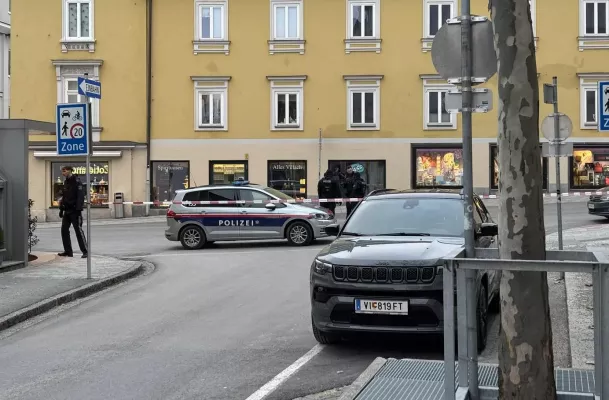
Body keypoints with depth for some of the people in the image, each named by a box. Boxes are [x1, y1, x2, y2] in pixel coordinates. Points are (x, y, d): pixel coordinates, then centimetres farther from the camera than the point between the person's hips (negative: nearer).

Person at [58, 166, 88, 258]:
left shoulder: (76, 181, -11)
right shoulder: (66, 182, 14)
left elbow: (80, 197, -17)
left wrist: (78, 209, -23)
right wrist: (61, 209, 17)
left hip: (74, 211, -8)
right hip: (67, 211, 8)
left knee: (78, 230, -8)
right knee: (64, 230, 6)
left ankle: (85, 251, -4)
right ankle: (68, 251, 13)